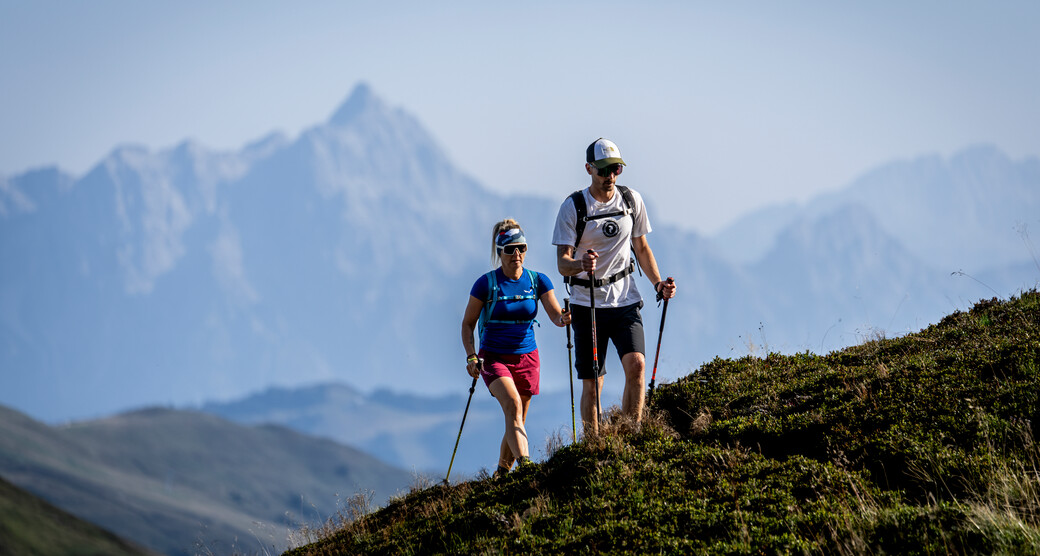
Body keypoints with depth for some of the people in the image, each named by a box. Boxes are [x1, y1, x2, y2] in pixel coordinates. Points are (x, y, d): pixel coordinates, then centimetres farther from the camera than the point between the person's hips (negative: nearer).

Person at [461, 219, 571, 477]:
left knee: (517, 421, 8)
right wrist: (471, 356, -12)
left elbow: (556, 315, -8)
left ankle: (502, 473, 27)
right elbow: (468, 323, 1)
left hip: (526, 358, 4)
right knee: (512, 404, -27)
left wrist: (563, 319, -32)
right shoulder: (486, 284, -6)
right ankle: (524, 462, -42)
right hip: (494, 357, -3)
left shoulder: (537, 281, 1)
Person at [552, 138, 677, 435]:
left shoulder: (632, 200, 5)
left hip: (625, 299, 2)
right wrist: (581, 263, -32)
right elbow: (562, 263, -9)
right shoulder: (573, 207, -6)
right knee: (591, 383, -1)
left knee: (636, 364, -19)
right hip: (587, 302, -2)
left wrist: (658, 284, 2)